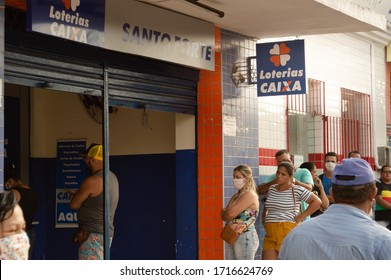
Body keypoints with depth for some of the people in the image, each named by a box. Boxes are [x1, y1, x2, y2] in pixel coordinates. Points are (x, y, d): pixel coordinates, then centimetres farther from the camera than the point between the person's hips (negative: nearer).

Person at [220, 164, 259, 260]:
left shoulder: (250, 194, -13)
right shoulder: (236, 196, 15)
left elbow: (231, 213, -18)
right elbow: (224, 216, 11)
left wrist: (224, 213, 3)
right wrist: (226, 212, -10)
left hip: (245, 237, -9)